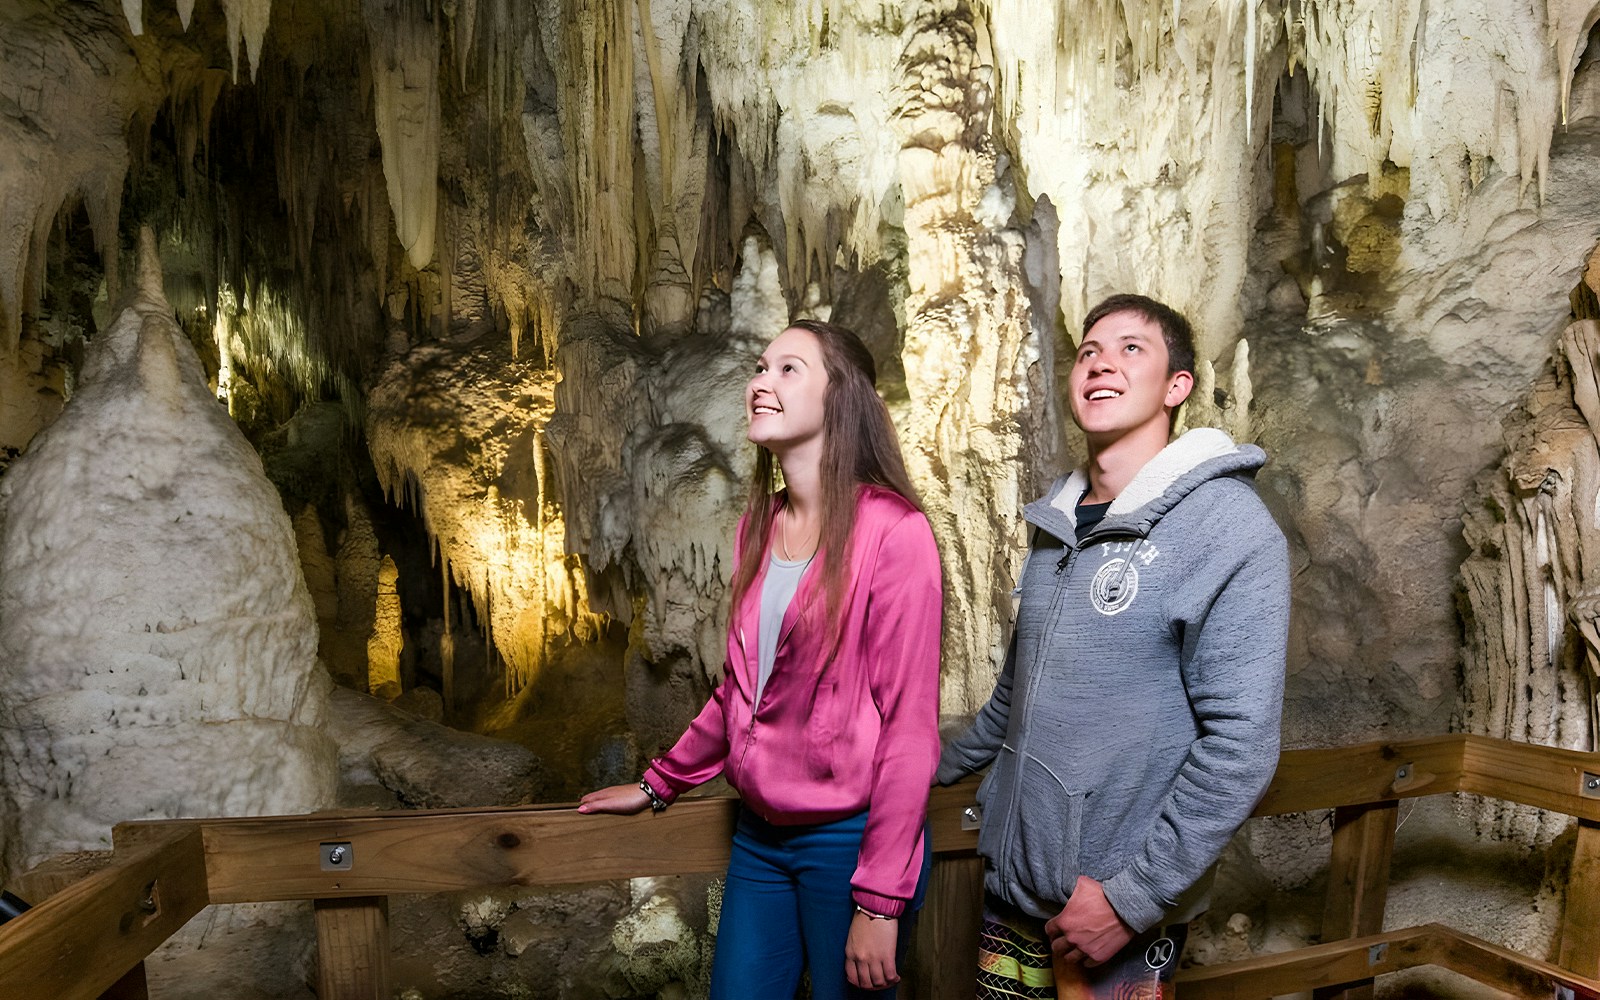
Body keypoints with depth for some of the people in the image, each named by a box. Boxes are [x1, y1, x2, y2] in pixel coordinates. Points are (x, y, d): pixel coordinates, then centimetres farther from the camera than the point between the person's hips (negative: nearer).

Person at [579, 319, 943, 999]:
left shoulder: (892, 531, -16)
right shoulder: (757, 528, 6)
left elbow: (908, 725, -17)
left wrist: (880, 902, -16)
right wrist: (659, 784, 20)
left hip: (849, 840, -6)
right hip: (760, 835, 6)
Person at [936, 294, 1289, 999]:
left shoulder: (1228, 528, -14)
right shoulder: (1057, 523, 6)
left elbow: (1241, 744, -18)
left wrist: (1132, 896, -19)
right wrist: (944, 767, 23)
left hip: (1122, 912, -6)